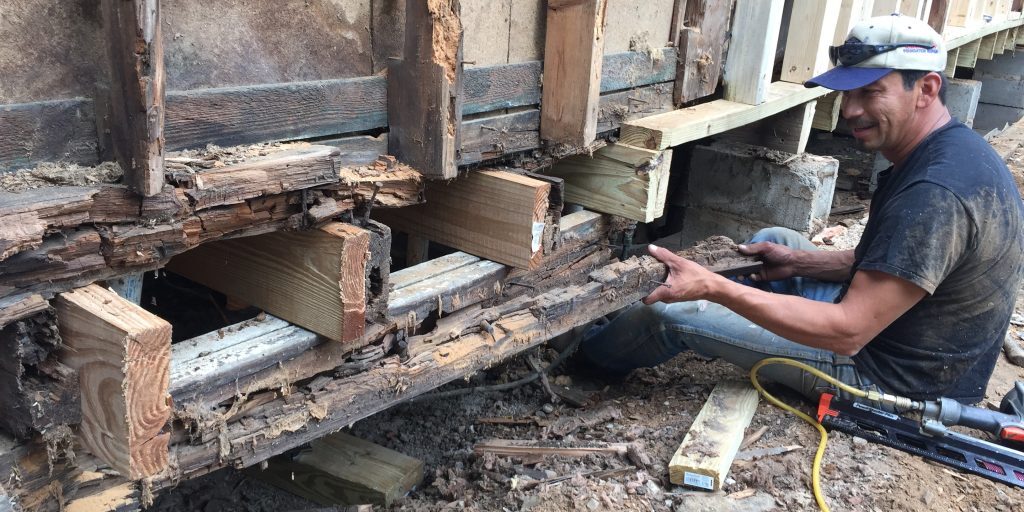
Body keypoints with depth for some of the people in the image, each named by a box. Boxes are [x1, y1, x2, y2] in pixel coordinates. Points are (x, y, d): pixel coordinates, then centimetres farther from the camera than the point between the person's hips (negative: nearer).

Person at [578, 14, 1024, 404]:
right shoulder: (955, 148, 1)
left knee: (672, 311, -7)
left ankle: (589, 357, 24)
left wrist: (713, 286, -33)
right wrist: (800, 262, 0)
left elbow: (848, 332, -31)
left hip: (891, 375, -9)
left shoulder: (935, 195, -31)